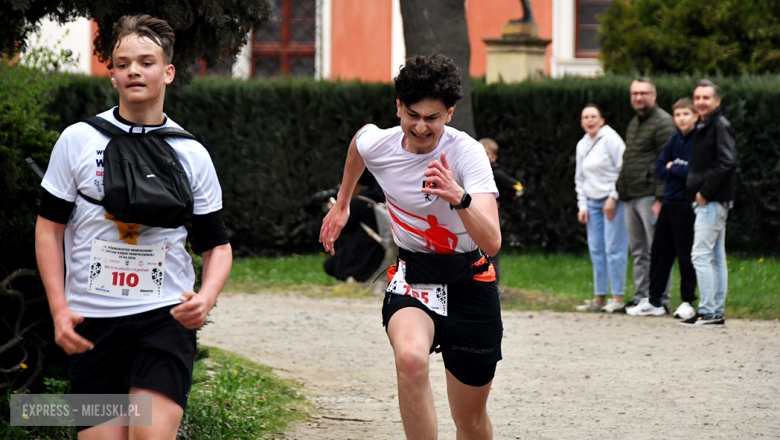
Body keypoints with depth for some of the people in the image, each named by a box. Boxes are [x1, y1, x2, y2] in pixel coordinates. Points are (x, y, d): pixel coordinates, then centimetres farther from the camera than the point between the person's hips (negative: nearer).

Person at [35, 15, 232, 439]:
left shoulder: (191, 153, 6)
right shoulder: (77, 140, 3)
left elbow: (217, 244, 11)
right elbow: (49, 227, 7)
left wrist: (207, 296, -10)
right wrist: (59, 309, -4)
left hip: (165, 317, 0)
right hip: (91, 323, 1)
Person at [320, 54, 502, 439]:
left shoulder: (467, 153, -21)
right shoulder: (375, 144, -11)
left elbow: (491, 242, -32)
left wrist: (459, 198, -49)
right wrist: (341, 204, 29)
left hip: (470, 281, -1)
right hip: (411, 277, 1)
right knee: (410, 357, -34)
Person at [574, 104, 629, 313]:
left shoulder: (610, 139, -8)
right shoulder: (582, 145, 14)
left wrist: (613, 198, -13)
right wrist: (582, 205, 11)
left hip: (614, 200, -7)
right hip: (593, 202, 7)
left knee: (614, 248, -9)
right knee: (596, 250, 5)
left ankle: (618, 297, -6)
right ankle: (599, 298, 8)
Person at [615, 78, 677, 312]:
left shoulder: (662, 123, -9)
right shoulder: (634, 123, 20)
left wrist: (660, 199, -20)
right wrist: (621, 190, 19)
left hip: (650, 194, -9)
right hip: (632, 197, 9)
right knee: (638, 251, 11)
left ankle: (661, 300, -4)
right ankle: (641, 298, 16)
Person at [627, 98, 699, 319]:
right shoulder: (674, 140, 12)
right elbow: (659, 168, 11)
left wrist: (672, 168, -3)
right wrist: (679, 172, -7)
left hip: (686, 206, -7)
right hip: (669, 202, 7)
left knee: (685, 253, -2)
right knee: (659, 251, 10)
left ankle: (688, 302, 7)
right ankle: (654, 301, 18)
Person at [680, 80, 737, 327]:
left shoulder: (721, 126, -12)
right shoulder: (705, 127, 17)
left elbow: (727, 163, -21)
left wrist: (704, 191, -19)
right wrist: (698, 191, 10)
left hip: (713, 202, -10)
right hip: (708, 202, 10)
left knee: (701, 254, -12)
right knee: (716, 257, 10)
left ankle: (707, 312, -12)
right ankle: (717, 312, 13)